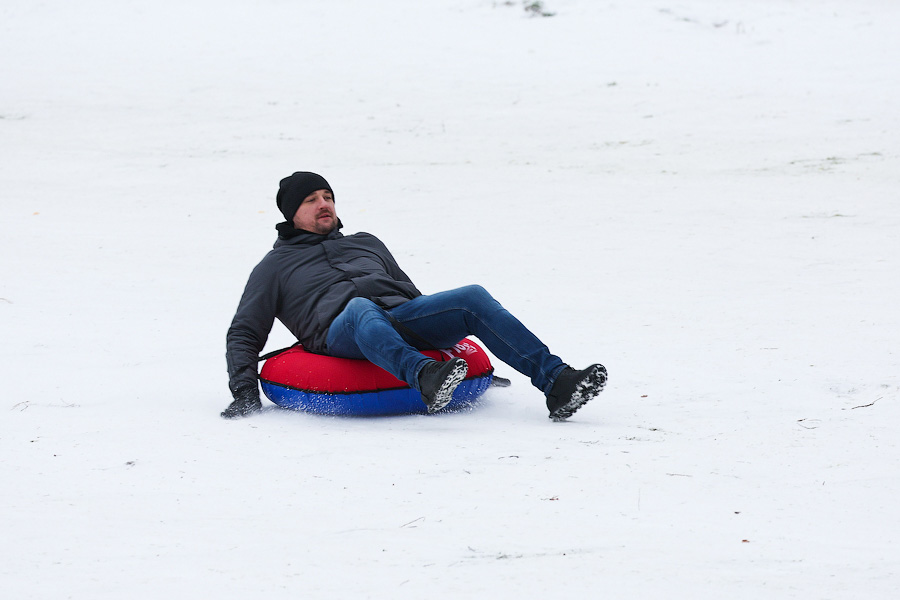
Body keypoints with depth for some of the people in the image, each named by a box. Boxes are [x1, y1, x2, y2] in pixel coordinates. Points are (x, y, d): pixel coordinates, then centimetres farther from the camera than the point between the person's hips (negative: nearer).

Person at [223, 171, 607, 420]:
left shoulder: (367, 243, 37)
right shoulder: (276, 266, 26)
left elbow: (411, 294, 37)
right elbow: (244, 334, 22)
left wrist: (448, 336, 23)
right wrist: (245, 390, 4)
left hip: (401, 315, 4)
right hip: (341, 331, -4)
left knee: (473, 298, -22)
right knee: (361, 309, -41)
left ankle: (557, 383, -37)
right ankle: (425, 378, -70)